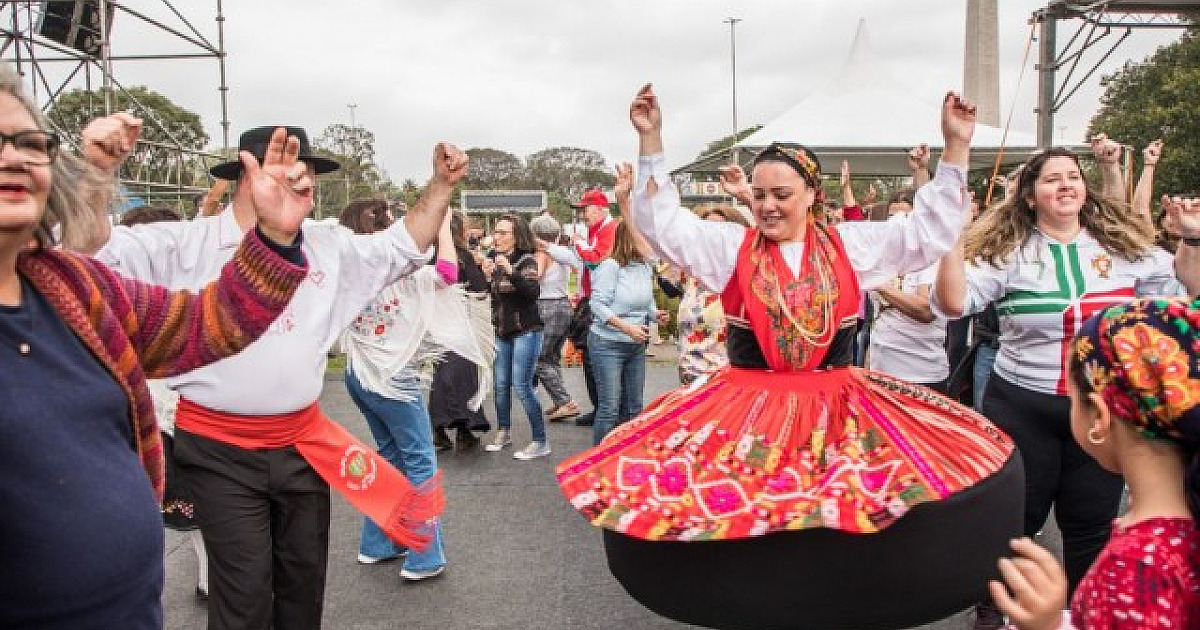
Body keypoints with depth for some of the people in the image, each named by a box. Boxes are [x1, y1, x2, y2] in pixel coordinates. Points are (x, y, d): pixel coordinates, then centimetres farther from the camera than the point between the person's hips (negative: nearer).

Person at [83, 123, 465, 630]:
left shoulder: (329, 246, 8)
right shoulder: (184, 245, -7)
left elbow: (403, 248, 14)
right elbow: (96, 255, -14)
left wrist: (441, 184, 1)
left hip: (304, 442, 5)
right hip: (220, 451, -5)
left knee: (305, 584, 17)